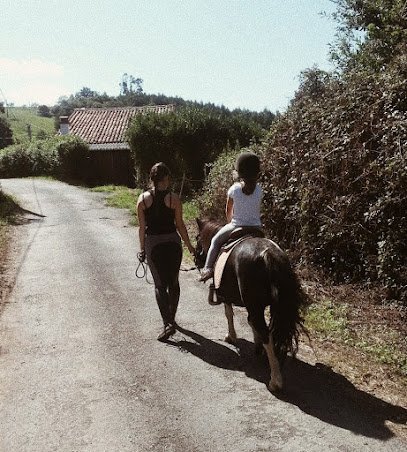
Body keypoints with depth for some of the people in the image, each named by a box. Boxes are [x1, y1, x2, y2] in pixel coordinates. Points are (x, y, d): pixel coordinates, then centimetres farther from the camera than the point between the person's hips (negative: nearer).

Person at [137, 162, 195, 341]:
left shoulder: (143, 199, -4)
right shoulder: (174, 198, -7)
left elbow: (142, 227, 0)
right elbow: (180, 225, -4)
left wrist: (142, 249, 10)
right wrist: (189, 246, 7)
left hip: (152, 244, 0)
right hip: (172, 242, 0)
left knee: (159, 284, 6)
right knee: (173, 282, 16)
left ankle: (168, 323, -7)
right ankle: (171, 318, 29)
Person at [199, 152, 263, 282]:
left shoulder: (234, 189, -10)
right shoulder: (259, 190, -5)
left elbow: (228, 211, 3)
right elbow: (258, 210, 7)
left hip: (236, 227, -2)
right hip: (256, 227, 2)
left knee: (215, 241, 20)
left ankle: (208, 268, 12)